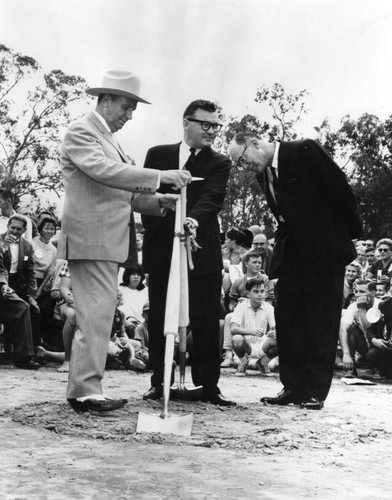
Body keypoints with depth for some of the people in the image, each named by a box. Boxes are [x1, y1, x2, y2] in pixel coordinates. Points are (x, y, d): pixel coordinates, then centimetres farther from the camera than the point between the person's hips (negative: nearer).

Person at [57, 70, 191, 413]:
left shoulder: (109, 139, 24)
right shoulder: (81, 132, -7)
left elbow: (120, 192, 26)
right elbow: (103, 170, -25)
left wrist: (156, 200, 9)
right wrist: (159, 176, -29)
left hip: (109, 241, 10)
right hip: (90, 239, -10)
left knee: (97, 315, 10)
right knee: (96, 314, -12)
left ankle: (83, 388, 16)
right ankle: (86, 390, -8)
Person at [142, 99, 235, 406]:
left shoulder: (219, 163, 5)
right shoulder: (158, 155, 11)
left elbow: (213, 197, -13)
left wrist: (193, 219, -33)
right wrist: (154, 231, -2)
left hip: (202, 251, -1)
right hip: (161, 249, 2)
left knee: (206, 320, -2)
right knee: (159, 319, 5)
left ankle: (209, 385, 4)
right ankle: (159, 382, 14)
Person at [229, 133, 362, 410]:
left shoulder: (305, 151, -13)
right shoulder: (264, 174, 9)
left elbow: (341, 190, -11)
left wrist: (351, 231, -6)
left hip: (325, 250, -7)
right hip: (292, 254, 7)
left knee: (321, 320, -1)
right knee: (286, 317, 2)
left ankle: (316, 391, 4)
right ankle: (293, 387, 9)